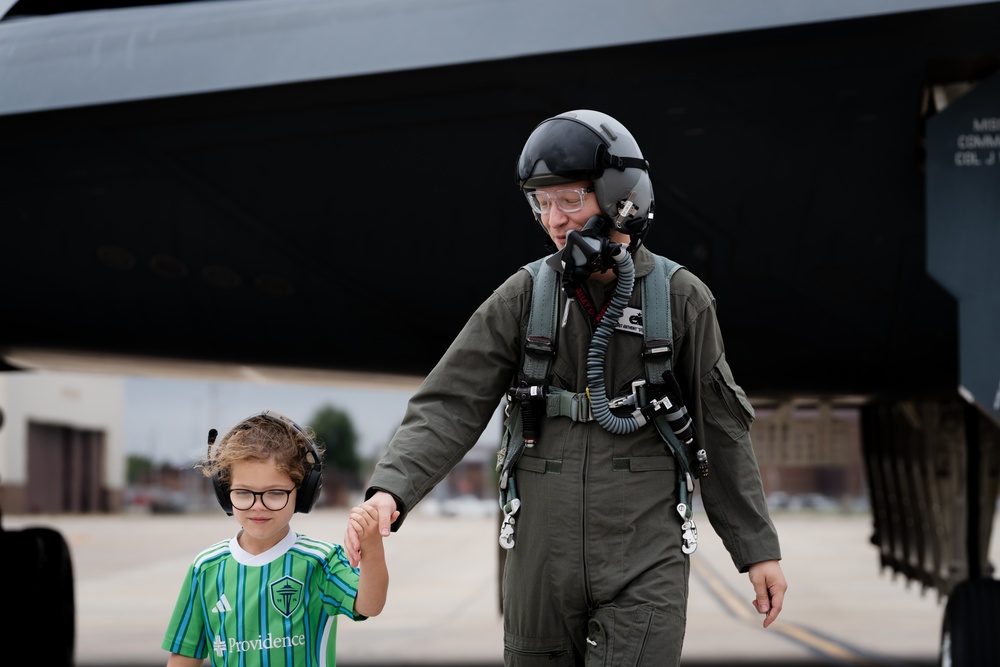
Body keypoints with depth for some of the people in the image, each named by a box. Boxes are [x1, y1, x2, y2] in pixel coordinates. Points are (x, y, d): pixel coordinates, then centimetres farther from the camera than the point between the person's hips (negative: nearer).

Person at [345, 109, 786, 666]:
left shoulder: (681, 299, -1)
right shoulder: (523, 297, 1)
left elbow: (723, 431, 5)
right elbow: (450, 407, -5)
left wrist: (759, 549, 6)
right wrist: (390, 490, -21)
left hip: (645, 562, -2)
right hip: (542, 559, 2)